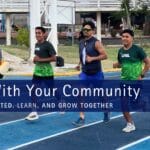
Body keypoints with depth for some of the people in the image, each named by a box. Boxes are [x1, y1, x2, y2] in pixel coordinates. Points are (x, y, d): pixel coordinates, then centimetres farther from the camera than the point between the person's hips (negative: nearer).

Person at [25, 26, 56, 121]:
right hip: (37, 71, 7)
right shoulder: (36, 45, 10)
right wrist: (35, 59, 2)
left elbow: (54, 58, -19)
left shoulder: (48, 45, -14)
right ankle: (34, 112, -2)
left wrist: (41, 59, -23)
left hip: (47, 72, -7)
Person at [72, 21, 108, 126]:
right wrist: (80, 64, 8)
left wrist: (92, 58, -24)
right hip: (85, 73, 5)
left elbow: (105, 56, -17)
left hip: (96, 74, -4)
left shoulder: (96, 43, -14)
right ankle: (82, 118, -5)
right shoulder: (81, 42, 5)